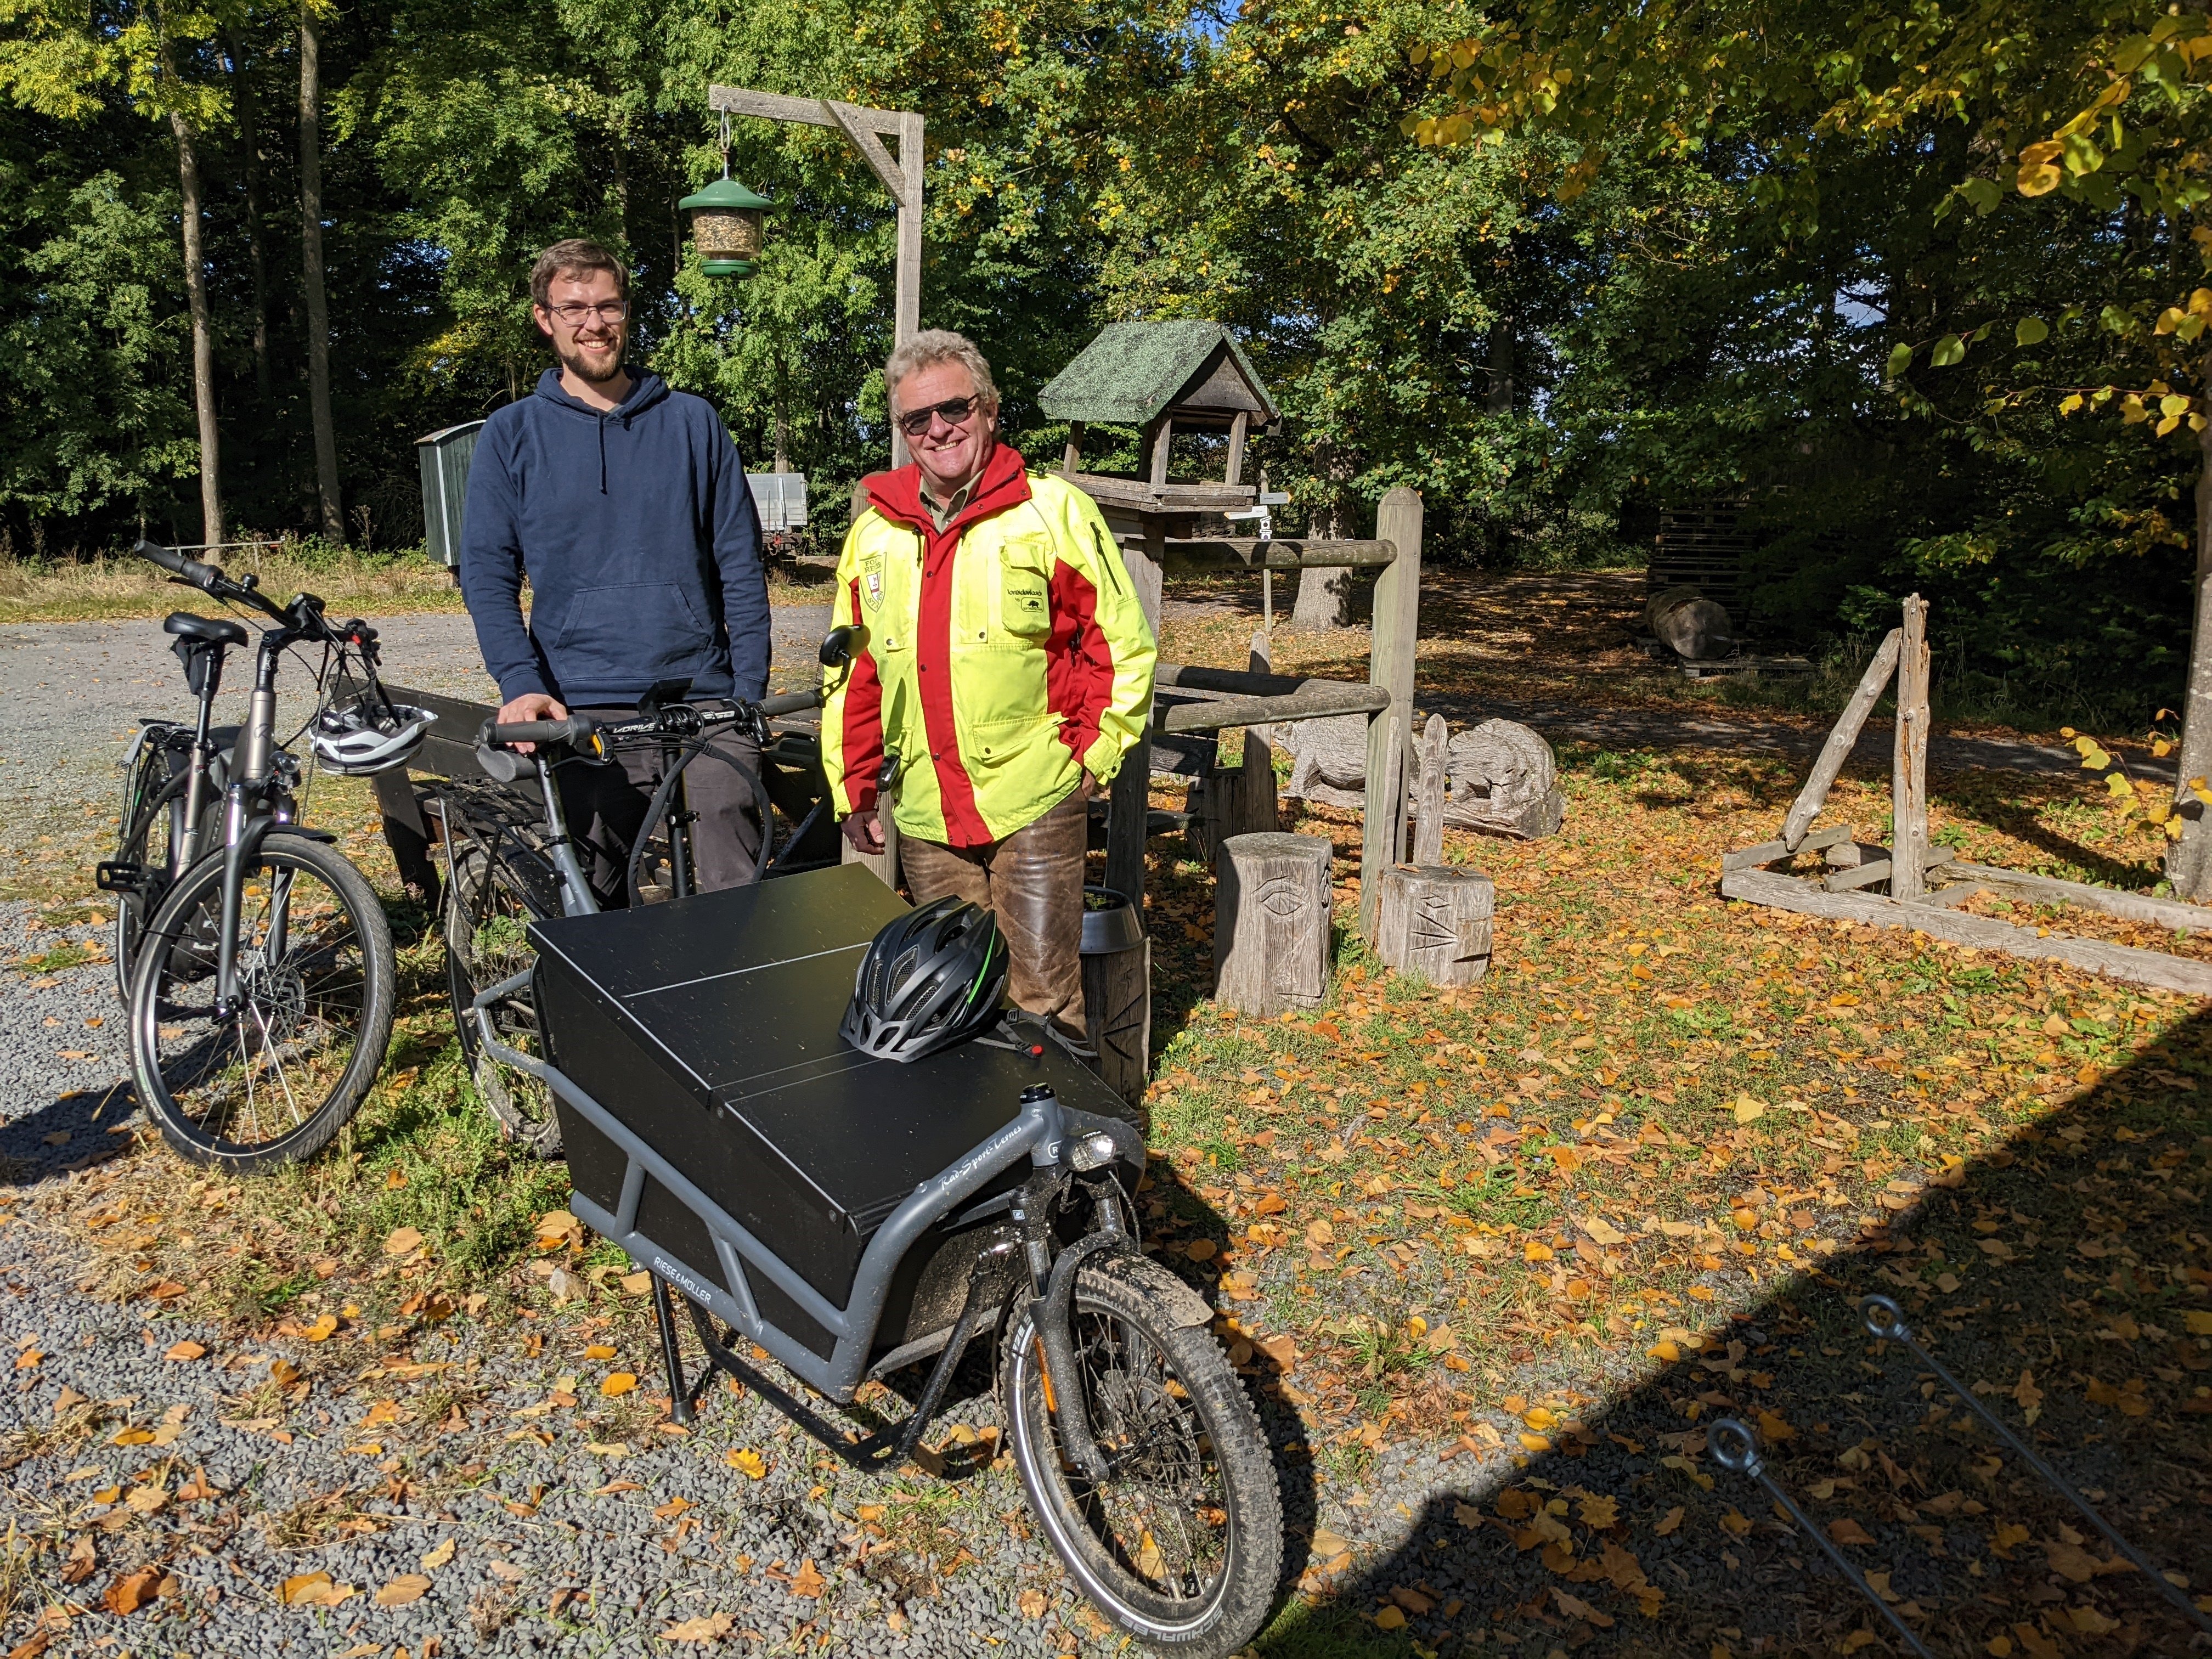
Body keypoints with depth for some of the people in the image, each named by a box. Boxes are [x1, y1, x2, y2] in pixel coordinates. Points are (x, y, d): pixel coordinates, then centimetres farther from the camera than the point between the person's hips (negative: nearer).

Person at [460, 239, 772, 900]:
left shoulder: (693, 422, 10)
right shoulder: (512, 434, 9)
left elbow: (742, 567, 8)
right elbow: (487, 574, 5)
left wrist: (750, 695, -1)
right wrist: (519, 685, -11)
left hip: (704, 701, 0)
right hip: (583, 714, 0)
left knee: (740, 894, -3)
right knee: (592, 906, 4)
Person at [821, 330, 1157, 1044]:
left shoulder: (1055, 511, -3)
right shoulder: (874, 532, 10)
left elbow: (1122, 644, 0)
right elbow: (851, 672, 16)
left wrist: (1092, 757, -4)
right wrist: (852, 789, 13)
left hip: (1035, 804, -4)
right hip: (925, 818, 5)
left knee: (1042, 993, -1)